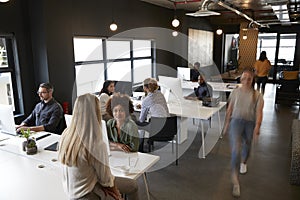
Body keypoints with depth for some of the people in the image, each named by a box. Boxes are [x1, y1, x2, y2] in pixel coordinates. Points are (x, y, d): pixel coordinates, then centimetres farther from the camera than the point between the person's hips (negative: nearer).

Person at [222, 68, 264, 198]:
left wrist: (257, 127, -21)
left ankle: (243, 163, 56)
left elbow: (259, 113, -8)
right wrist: (226, 124, 14)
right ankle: (235, 180, -13)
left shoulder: (257, 95, 1)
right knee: (236, 149, -18)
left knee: (247, 146, 22)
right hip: (236, 121, -1)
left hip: (250, 123, 1)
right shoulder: (235, 92, 5)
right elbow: (229, 109, 11)